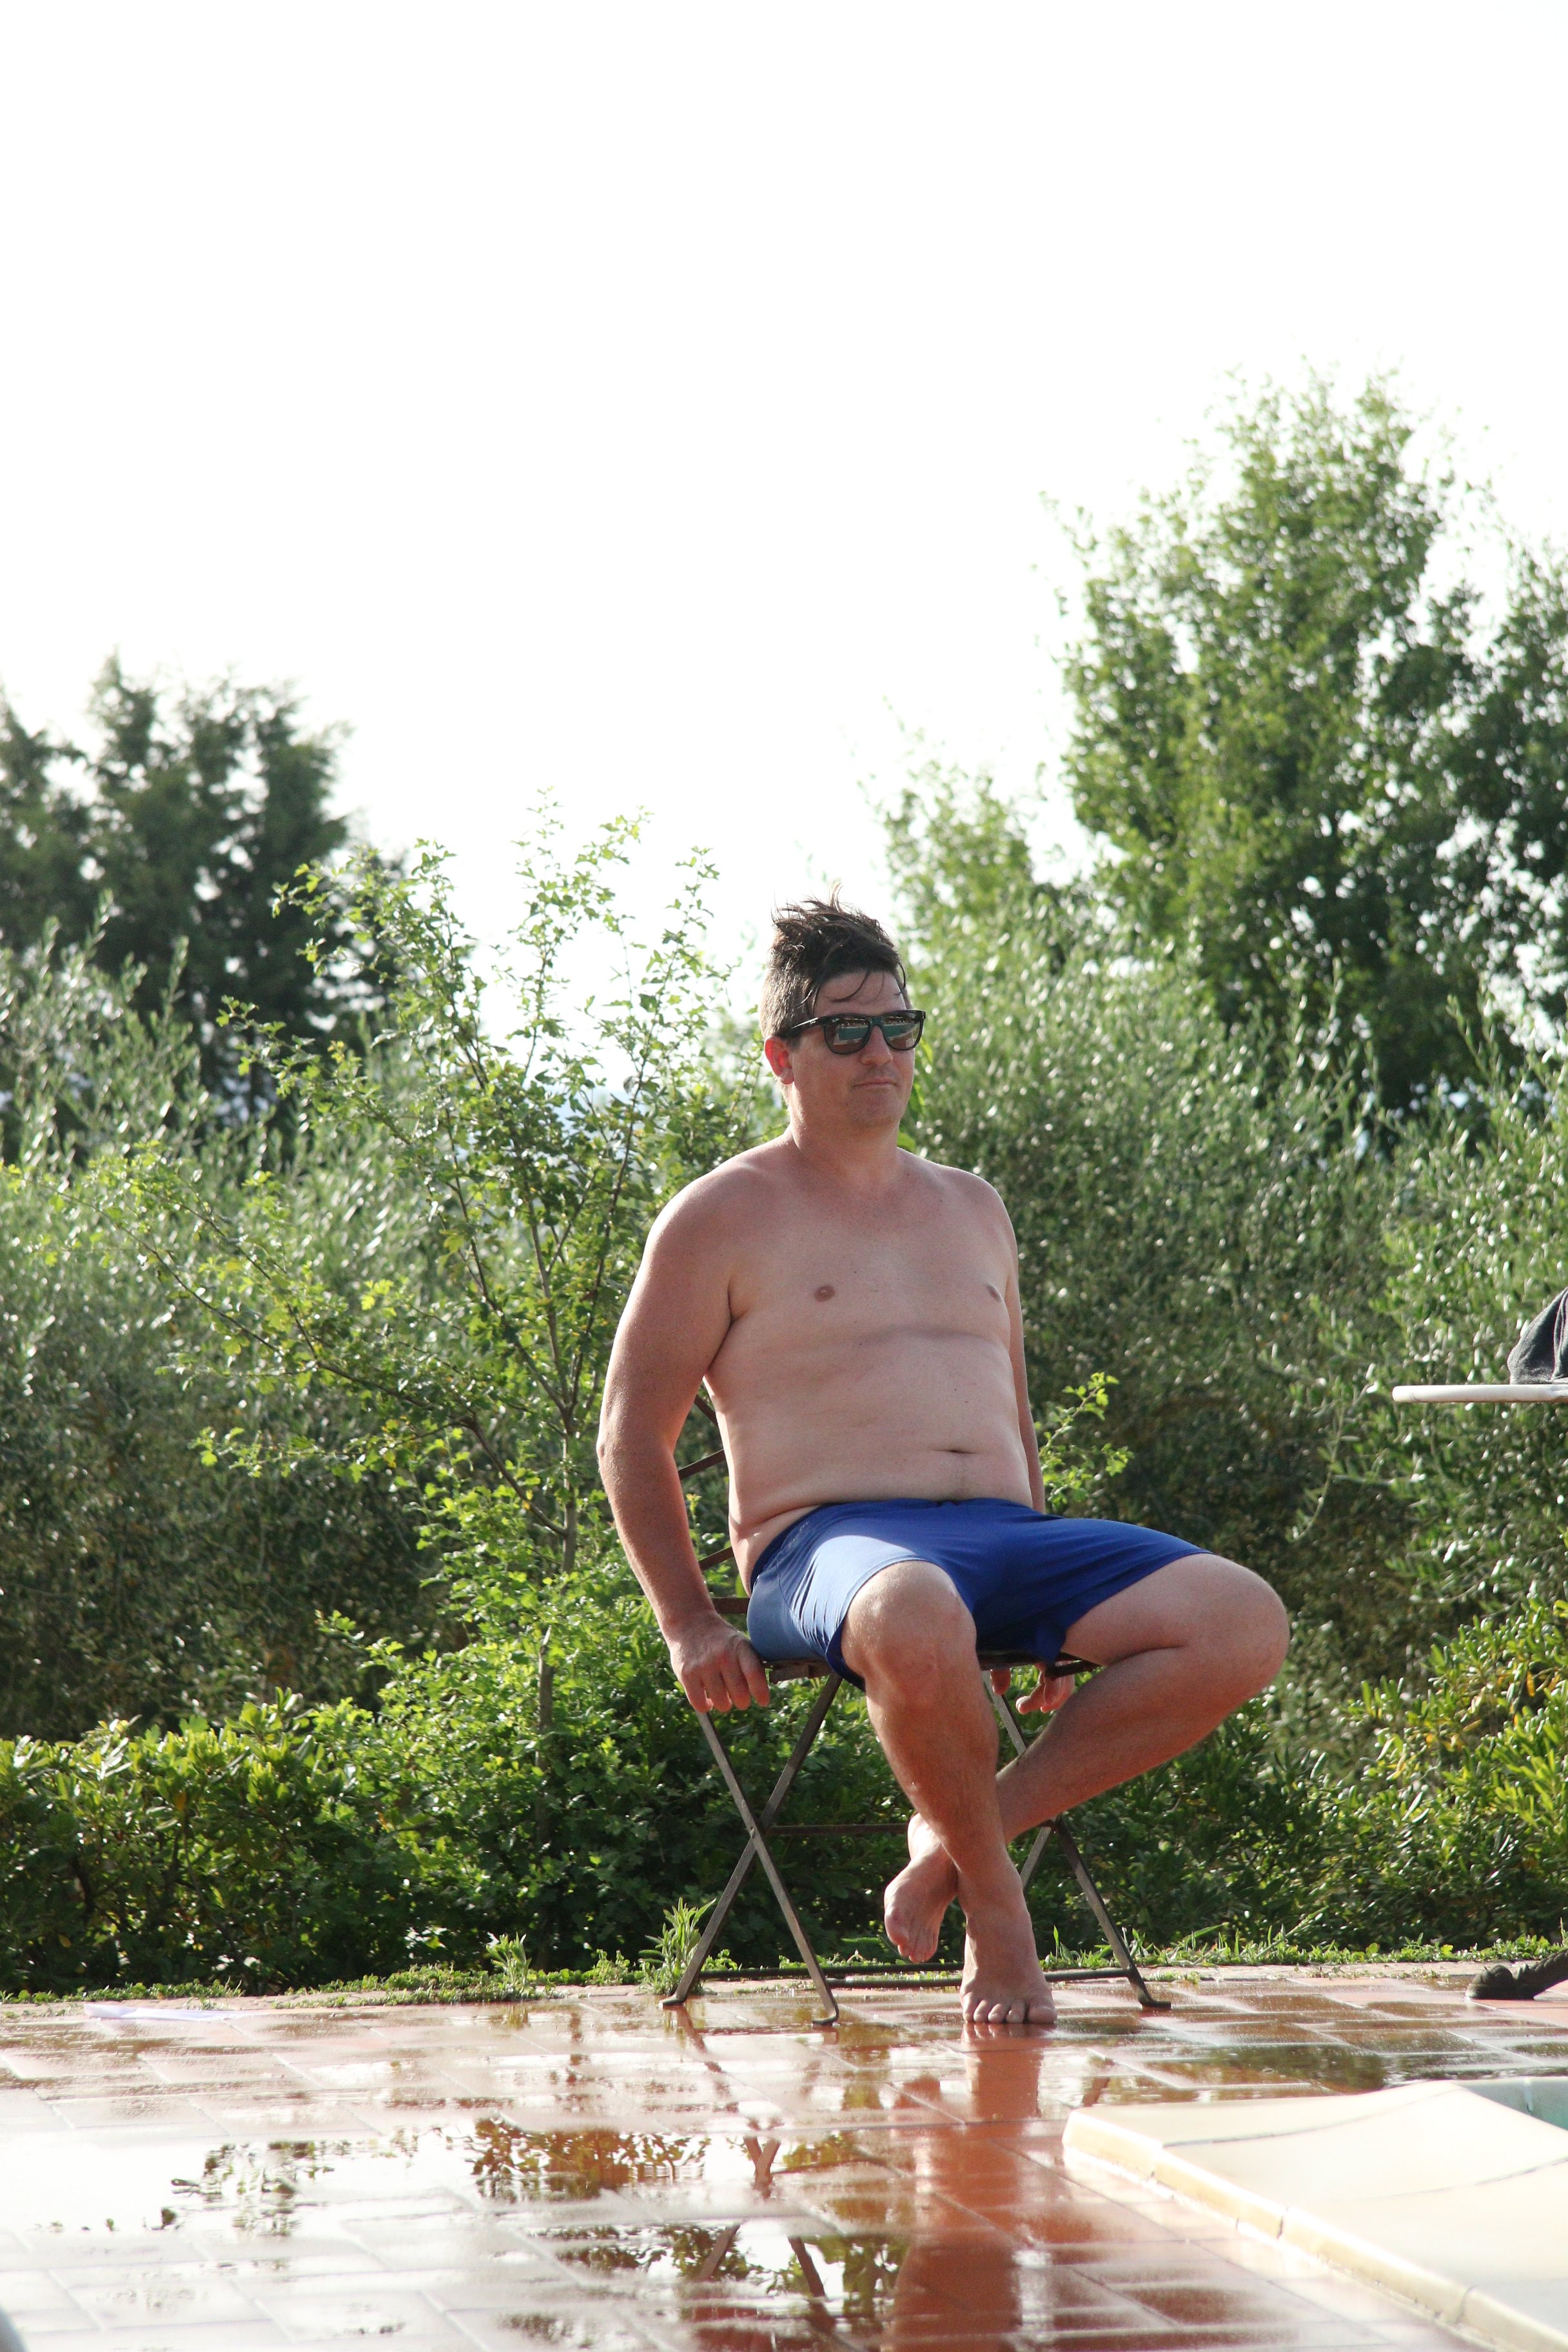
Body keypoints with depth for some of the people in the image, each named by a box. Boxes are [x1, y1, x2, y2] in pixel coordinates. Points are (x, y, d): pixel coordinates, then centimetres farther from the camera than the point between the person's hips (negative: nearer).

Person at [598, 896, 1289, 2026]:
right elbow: (633, 1436, 4)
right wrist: (691, 1625, -6)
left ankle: (964, 1830, -12)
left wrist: (1059, 1610, 20)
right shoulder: (724, 1217, 7)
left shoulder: (972, 1208, 24)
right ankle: (991, 1889, -15)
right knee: (916, 1624, -44)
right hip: (832, 1539, -6)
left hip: (1006, 1528, 6)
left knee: (1243, 1623, -20)